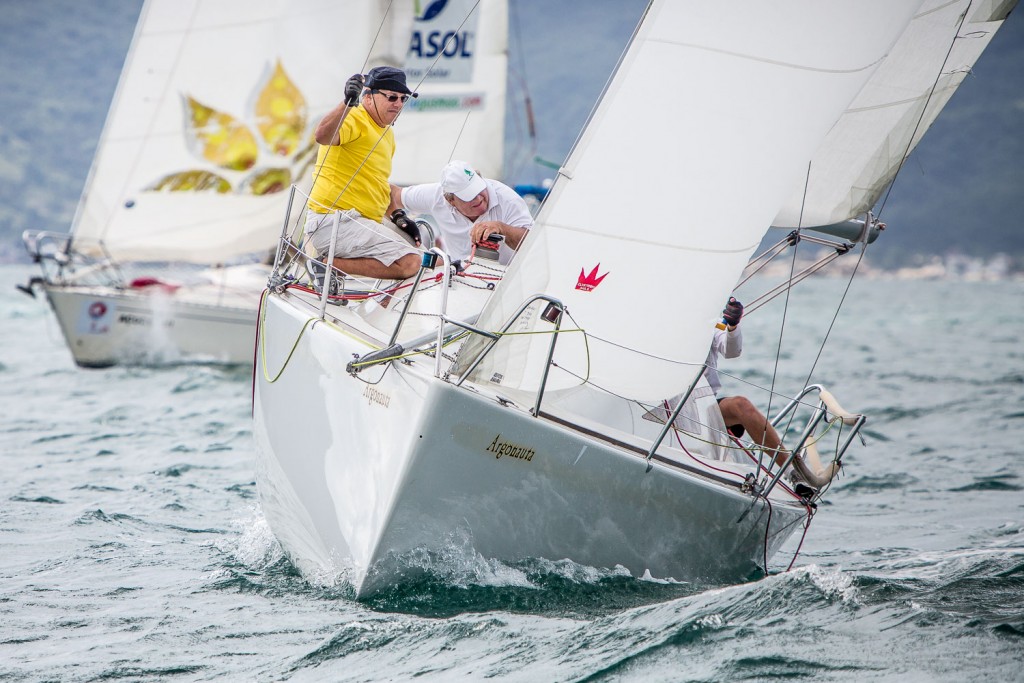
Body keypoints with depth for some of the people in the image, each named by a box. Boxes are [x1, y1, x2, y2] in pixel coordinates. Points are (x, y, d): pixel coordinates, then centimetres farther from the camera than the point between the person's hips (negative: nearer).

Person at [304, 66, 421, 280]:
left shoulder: (387, 134, 20)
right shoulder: (354, 119, -11)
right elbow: (322, 136, -35)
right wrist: (348, 103, -49)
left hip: (363, 221, 10)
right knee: (409, 263, -21)